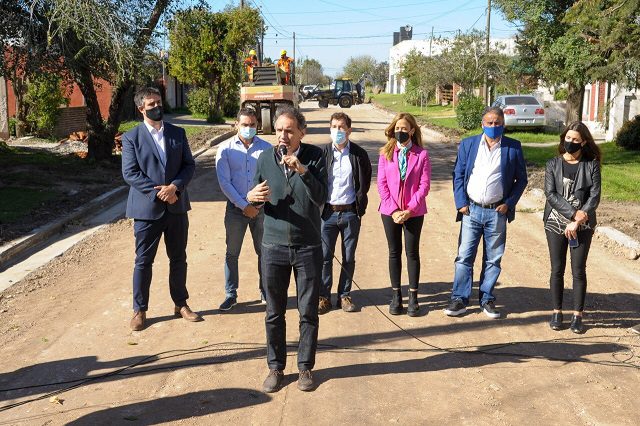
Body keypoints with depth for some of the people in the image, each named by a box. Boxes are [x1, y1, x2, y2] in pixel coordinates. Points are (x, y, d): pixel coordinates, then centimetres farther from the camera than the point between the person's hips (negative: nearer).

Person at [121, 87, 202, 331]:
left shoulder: (178, 133, 7)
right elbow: (130, 174, -9)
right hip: (147, 208, -3)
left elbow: (189, 165, 3)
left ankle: (181, 304, 28)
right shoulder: (131, 137, -3)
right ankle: (140, 310, 20)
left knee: (178, 258, 13)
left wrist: (175, 187, -15)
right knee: (143, 261, 6)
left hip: (177, 206, 3)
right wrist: (159, 193, -17)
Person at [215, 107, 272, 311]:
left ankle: (265, 291, 24)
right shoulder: (226, 149, -3)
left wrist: (257, 205, -9)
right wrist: (244, 206, -11)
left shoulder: (266, 148, 0)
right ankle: (230, 294, 18)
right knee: (232, 253, 6)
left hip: (261, 208, 1)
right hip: (236, 208, -1)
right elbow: (224, 182, -7)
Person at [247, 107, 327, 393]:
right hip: (274, 246, 2)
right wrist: (252, 197, -14)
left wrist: (302, 170, -27)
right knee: (274, 313, 10)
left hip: (308, 247, -1)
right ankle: (276, 367, 25)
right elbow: (256, 196, 9)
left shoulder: (314, 156, -5)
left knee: (308, 313, 8)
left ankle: (305, 367, 24)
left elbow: (321, 198, -14)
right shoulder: (266, 158, 2)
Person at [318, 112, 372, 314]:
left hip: (350, 212, 1)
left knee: (349, 258, 9)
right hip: (327, 212, 0)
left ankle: (344, 295, 23)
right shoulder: (322, 153, 0)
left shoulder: (359, 154, 1)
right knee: (325, 257, 3)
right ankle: (324, 297, 17)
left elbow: (365, 182, 9)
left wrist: (359, 205, 3)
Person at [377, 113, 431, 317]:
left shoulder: (421, 154, -4)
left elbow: (424, 185, -7)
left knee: (412, 253, 5)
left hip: (414, 212, -1)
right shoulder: (386, 154, 0)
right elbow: (382, 184, -3)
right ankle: (396, 296, 20)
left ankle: (413, 297, 15)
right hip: (390, 212, 1)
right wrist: (394, 210, -10)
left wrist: (409, 210, -13)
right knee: (394, 252, 10)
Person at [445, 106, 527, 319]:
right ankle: (459, 300, 10)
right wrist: (461, 203, -4)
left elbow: (521, 178, 6)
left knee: (493, 260, 9)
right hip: (471, 210, 0)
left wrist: (509, 203, -4)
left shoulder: (513, 147, 2)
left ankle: (487, 300, 21)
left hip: (497, 212, 0)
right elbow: (458, 175, 4)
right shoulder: (468, 144, 3)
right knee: (464, 257, 1)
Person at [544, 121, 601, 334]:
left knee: (579, 271, 4)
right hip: (556, 223, 1)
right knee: (557, 270, 7)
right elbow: (550, 194, -7)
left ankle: (577, 315, 14)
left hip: (583, 226, -1)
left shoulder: (591, 165, 0)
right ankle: (557, 312, 19)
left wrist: (576, 222, -15)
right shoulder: (553, 164, 2)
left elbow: (595, 196, -6)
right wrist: (573, 213, -18)